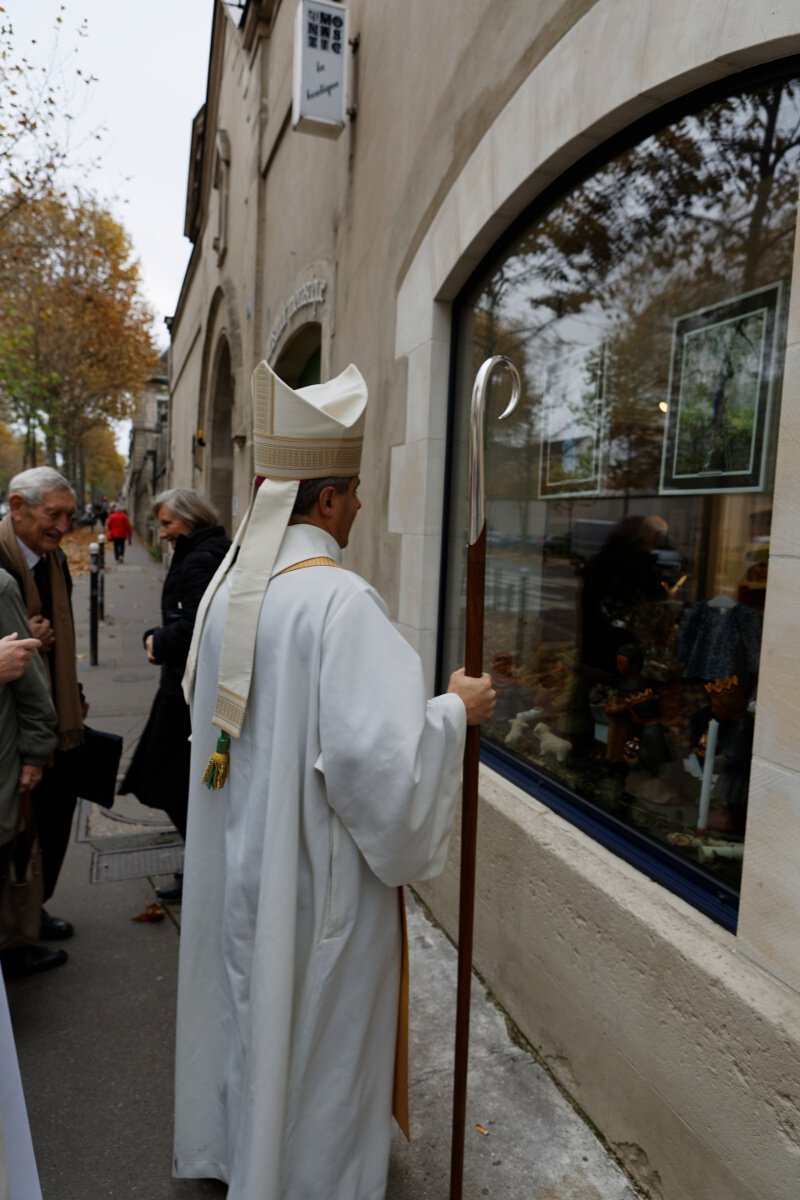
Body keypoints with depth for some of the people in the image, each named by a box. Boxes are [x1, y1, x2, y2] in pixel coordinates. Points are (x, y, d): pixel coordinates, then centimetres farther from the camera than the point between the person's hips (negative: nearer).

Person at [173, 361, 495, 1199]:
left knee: (250, 1000, 28)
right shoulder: (339, 600, -26)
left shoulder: (227, 586, -2)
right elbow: (376, 752, -31)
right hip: (316, 871, -8)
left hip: (237, 855, 8)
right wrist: (456, 711, -15)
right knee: (314, 1029, 14)